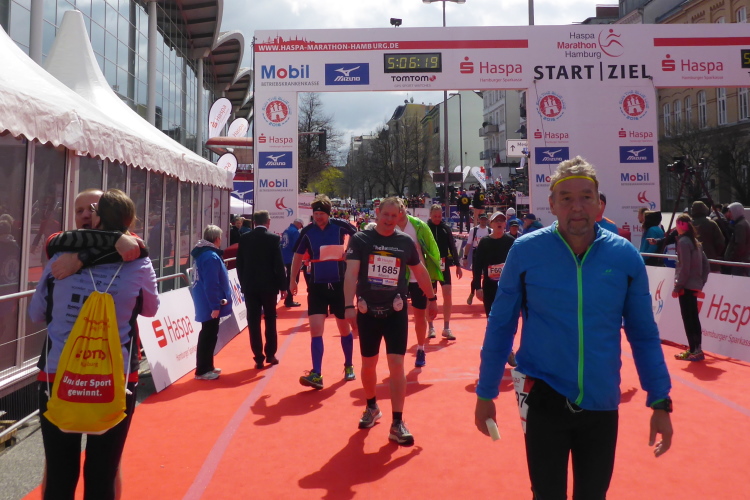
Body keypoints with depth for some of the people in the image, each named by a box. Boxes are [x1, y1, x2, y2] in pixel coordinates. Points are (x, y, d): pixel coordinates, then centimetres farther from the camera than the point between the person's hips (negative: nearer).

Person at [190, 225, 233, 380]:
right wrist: (215, 306, -21)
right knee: (209, 335, -1)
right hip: (210, 304, -10)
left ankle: (207, 366, 28)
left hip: (206, 302, 10)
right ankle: (202, 370, 7)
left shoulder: (202, 253, 10)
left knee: (207, 334, 18)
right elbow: (211, 284, -25)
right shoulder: (211, 257, -21)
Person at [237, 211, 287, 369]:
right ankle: (270, 355, 17)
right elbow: (279, 264, -9)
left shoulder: (244, 238, 2)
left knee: (253, 322, 4)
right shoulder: (273, 238, -7)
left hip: (249, 286, 2)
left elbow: (239, 263, 4)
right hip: (268, 285, -2)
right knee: (270, 320, 12)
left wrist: (243, 283, 13)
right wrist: (283, 286, -1)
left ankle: (258, 357, 5)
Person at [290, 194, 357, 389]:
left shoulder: (340, 226, -7)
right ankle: (316, 375, -8)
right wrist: (293, 279, 9)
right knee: (315, 329, -10)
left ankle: (349, 366, 31)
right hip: (317, 286, 1)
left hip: (340, 284, -1)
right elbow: (298, 255, 11)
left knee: (344, 329, 11)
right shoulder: (307, 231, -3)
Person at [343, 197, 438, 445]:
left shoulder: (406, 242, 2)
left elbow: (420, 271, 16)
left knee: (396, 364, -5)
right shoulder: (360, 239, -6)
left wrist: (431, 298, 21)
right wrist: (349, 306, -27)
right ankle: (371, 407, 38)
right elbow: (351, 273, -16)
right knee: (368, 364, 12)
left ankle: (397, 424, 3)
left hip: (396, 312, 1)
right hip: (367, 312, 0)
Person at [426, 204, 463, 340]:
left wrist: (457, 265, 6)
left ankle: (446, 328, 5)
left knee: (448, 295, -3)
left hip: (444, 266, 2)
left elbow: (452, 247, 7)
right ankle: (431, 327, 18)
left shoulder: (446, 228, 4)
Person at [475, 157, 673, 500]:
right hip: (544, 398, -2)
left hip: (602, 403, 2)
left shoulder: (625, 256, -6)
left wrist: (660, 401, 3)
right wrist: (485, 393, 1)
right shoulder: (525, 251, -10)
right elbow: (500, 326, -3)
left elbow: (644, 334, 4)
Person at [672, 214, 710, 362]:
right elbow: (706, 265, 14)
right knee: (693, 317, 13)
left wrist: (677, 287, -13)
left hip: (686, 286, -9)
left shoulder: (683, 241, -13)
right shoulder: (695, 241, 13)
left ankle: (694, 350, -1)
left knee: (688, 318, -4)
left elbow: (685, 268, -18)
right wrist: (700, 283, 16)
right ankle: (696, 349, 19)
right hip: (694, 286, 9)